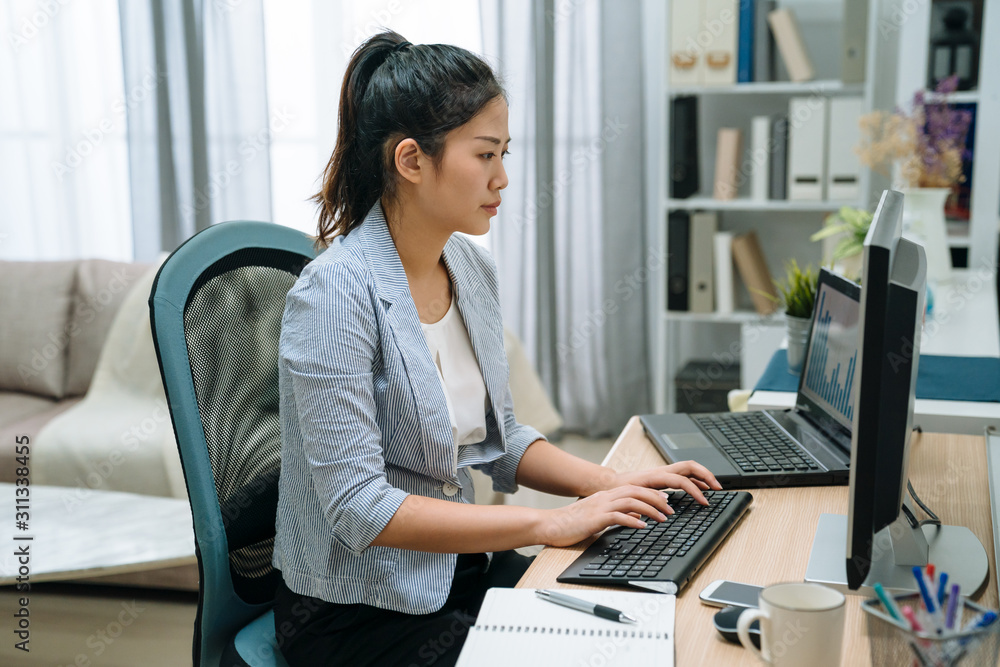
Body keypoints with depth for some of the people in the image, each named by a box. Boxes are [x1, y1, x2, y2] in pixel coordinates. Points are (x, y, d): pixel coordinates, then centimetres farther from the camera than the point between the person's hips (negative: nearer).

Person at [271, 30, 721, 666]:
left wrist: (612, 483, -3)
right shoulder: (337, 294, -21)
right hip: (359, 612, -6)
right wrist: (551, 524, -23)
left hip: (465, 566, 7)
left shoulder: (474, 268, 2)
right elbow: (361, 508, -25)